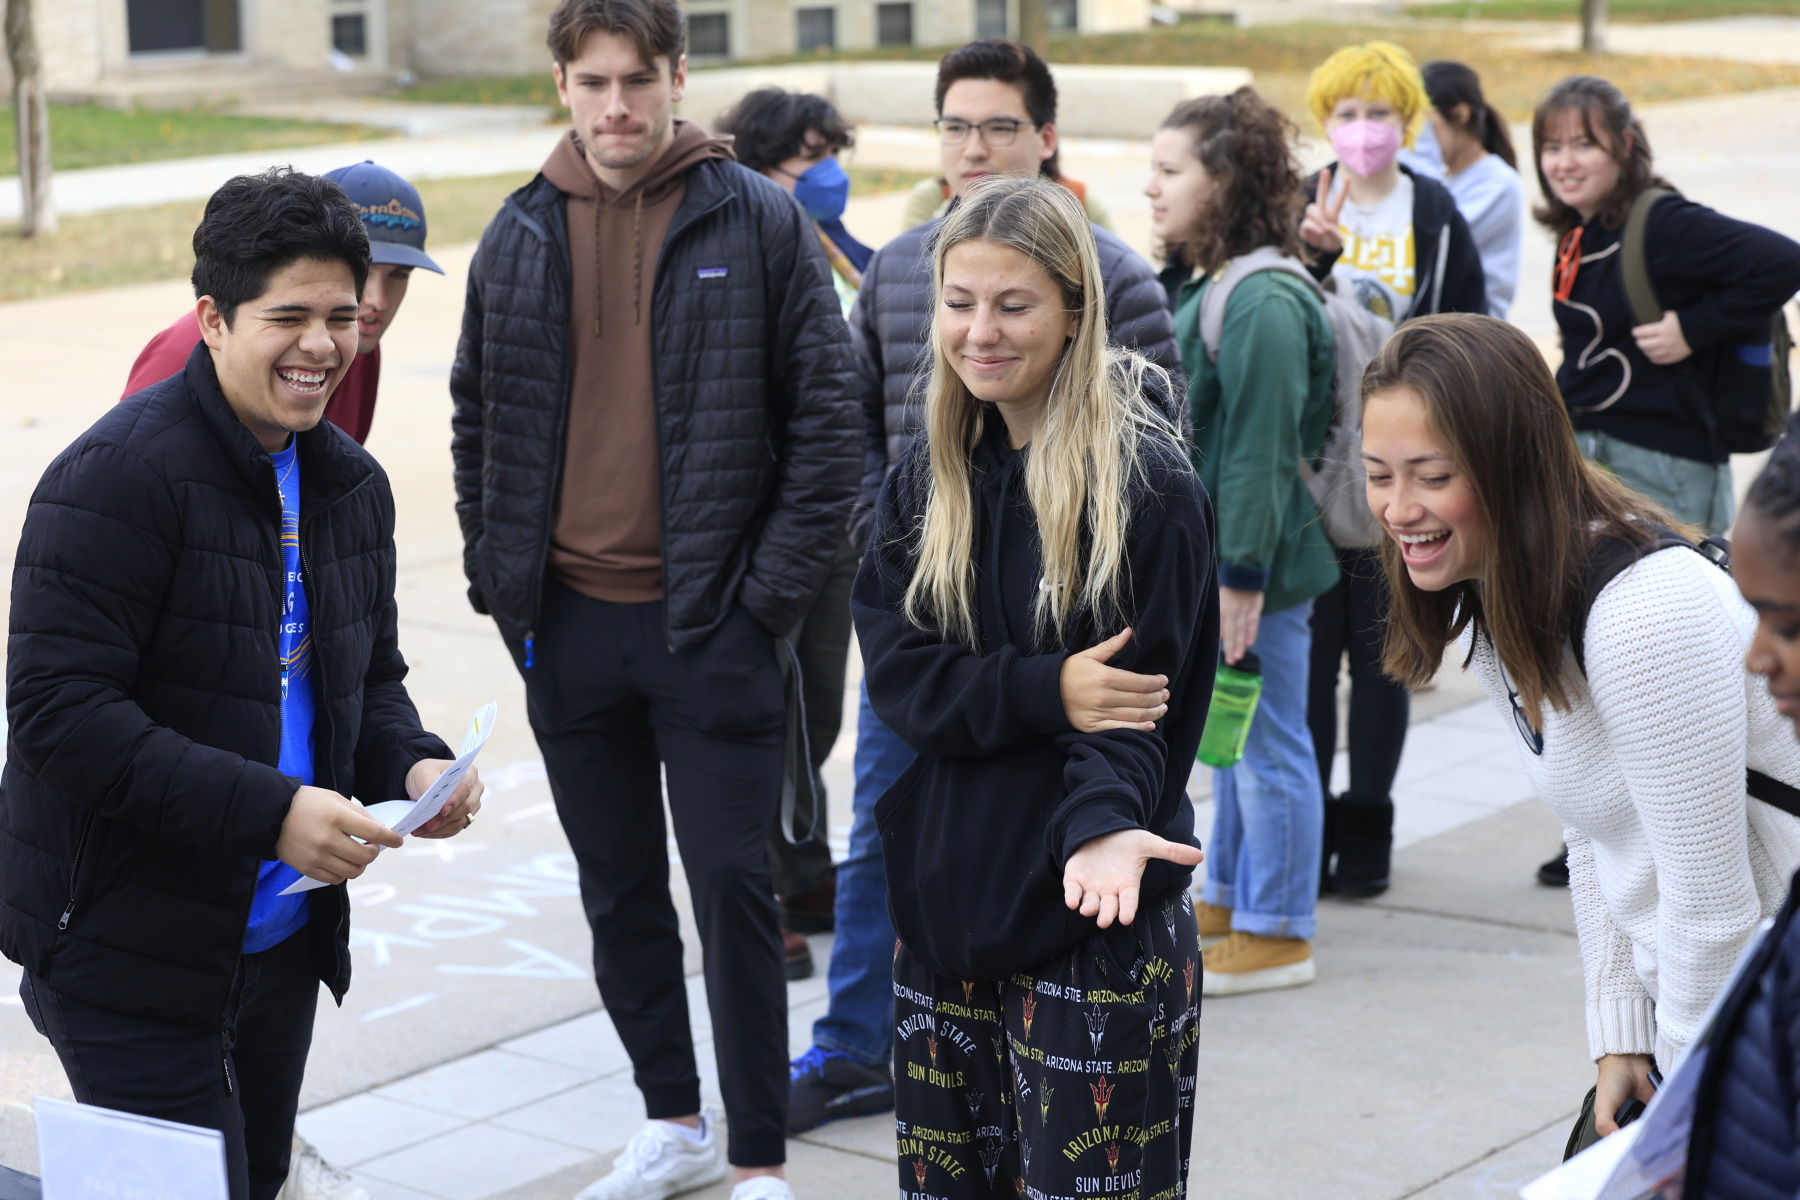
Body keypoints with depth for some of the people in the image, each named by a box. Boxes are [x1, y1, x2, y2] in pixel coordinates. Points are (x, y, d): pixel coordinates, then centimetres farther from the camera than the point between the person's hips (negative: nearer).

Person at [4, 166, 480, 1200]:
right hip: (126, 951, -8)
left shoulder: (352, 483, 9)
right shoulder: (122, 474, -17)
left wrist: (412, 763, -5)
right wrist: (268, 811, -29)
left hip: (282, 946, 8)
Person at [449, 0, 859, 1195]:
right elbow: (478, 422, 15)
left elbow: (828, 421, -6)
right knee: (619, 894, 14)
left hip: (713, 628, -4)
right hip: (569, 627, 5)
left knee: (733, 887, -1)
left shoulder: (760, 222, -6)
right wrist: (500, 580, 7)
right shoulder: (521, 236, 7)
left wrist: (772, 595, -10)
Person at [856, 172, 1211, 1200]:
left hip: (1092, 915, -5)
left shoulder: (1146, 484, -11)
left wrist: (1105, 822, -32)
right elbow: (895, 670, -1)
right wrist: (1040, 691, -18)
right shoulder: (930, 476, 7)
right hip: (948, 893, 6)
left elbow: (1141, 702, -12)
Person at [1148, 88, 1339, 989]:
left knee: (1265, 743, 1)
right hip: (1201, 556, 10)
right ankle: (1229, 898, 34)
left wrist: (1244, 576, -22)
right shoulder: (1189, 284, 11)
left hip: (1253, 566, -10)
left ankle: (1275, 935, 12)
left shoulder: (1262, 302, -20)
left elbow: (1261, 449, -22)